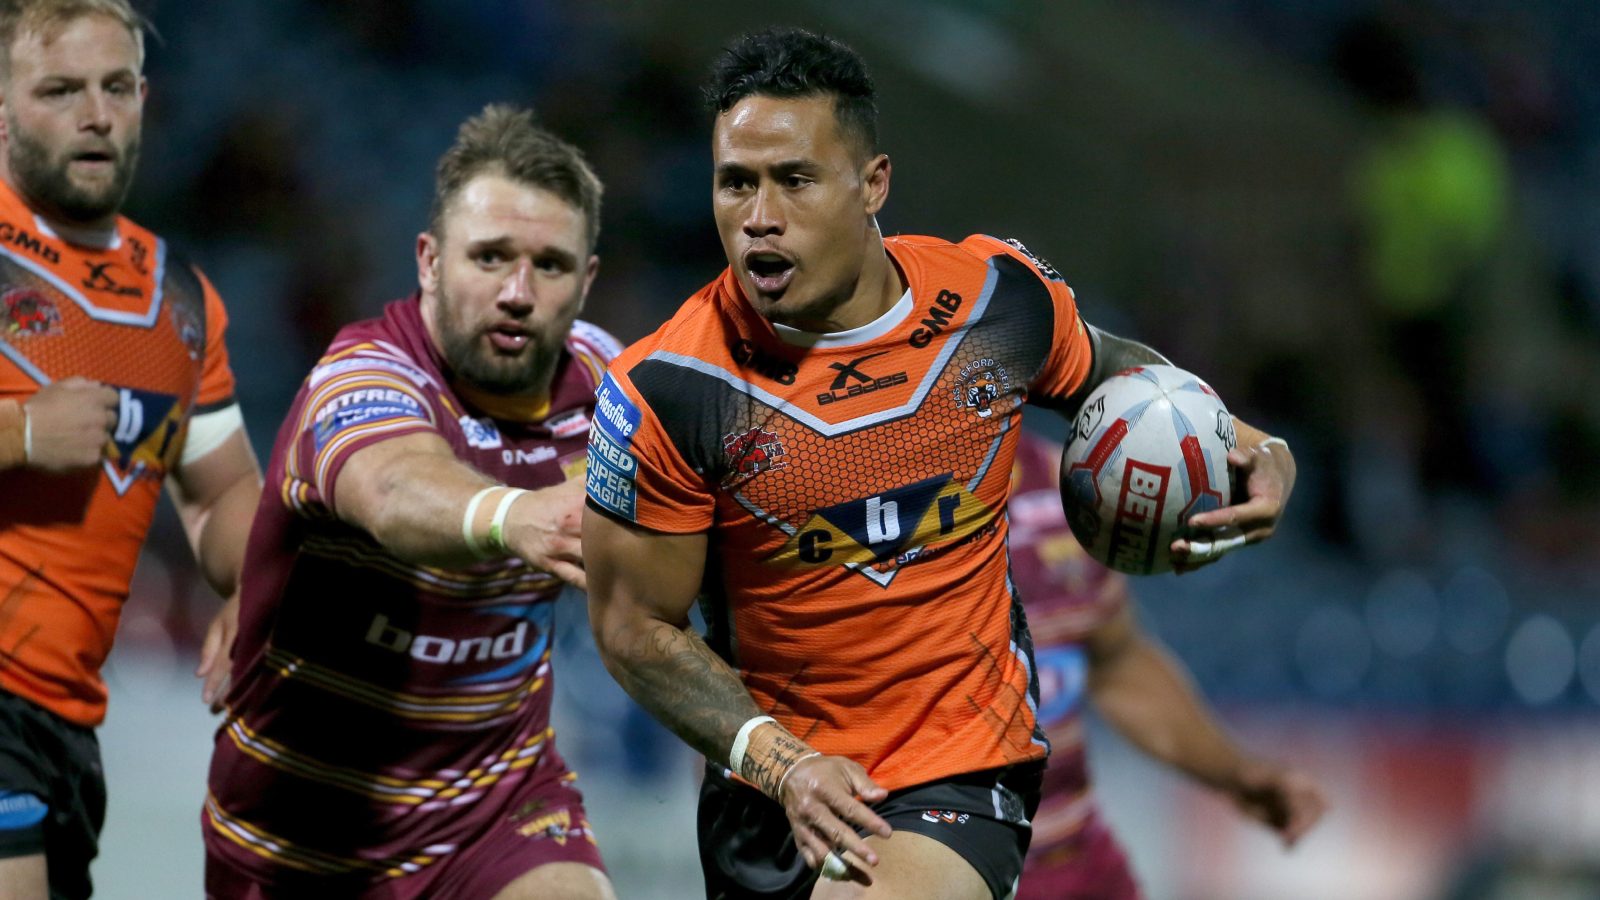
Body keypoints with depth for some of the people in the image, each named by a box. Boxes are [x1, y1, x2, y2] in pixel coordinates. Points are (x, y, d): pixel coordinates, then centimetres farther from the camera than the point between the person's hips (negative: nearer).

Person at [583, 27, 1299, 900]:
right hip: (765, 781, 1)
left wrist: (1252, 448, 0)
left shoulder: (999, 296, -8)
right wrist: (780, 763, -19)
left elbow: (1102, 367, 16)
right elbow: (635, 627, -8)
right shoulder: (663, 393, -16)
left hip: (962, 769, -1)